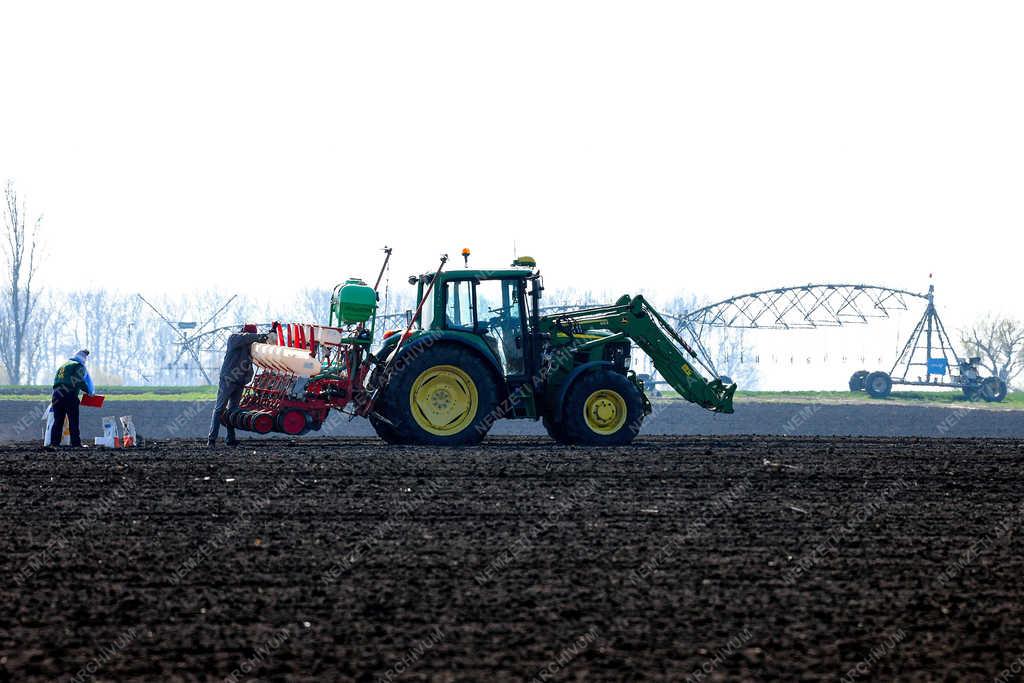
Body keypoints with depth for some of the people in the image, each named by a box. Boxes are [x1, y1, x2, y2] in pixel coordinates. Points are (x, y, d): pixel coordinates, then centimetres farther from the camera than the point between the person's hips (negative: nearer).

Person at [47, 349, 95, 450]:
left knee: (58, 421, 8)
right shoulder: (79, 366, 2)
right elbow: (80, 381, -8)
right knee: (73, 421, -1)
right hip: (69, 395, -6)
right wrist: (89, 391, 5)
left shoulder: (62, 366, 25)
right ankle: (76, 444, -1)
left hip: (57, 395, 6)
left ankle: (54, 443, 3)